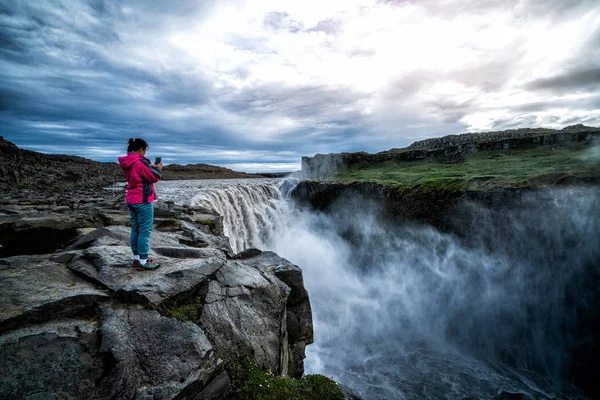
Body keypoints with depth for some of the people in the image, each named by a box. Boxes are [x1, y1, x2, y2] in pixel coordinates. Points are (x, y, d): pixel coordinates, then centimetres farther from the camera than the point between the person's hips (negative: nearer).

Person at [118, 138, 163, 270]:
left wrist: (152, 167, 13)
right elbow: (155, 177, -11)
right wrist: (158, 168, 6)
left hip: (131, 200, 9)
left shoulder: (127, 163, 8)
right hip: (143, 201, -9)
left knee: (135, 229, 14)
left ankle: (136, 258, 22)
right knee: (145, 231, -3)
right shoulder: (140, 162, -18)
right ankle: (143, 261, 1)